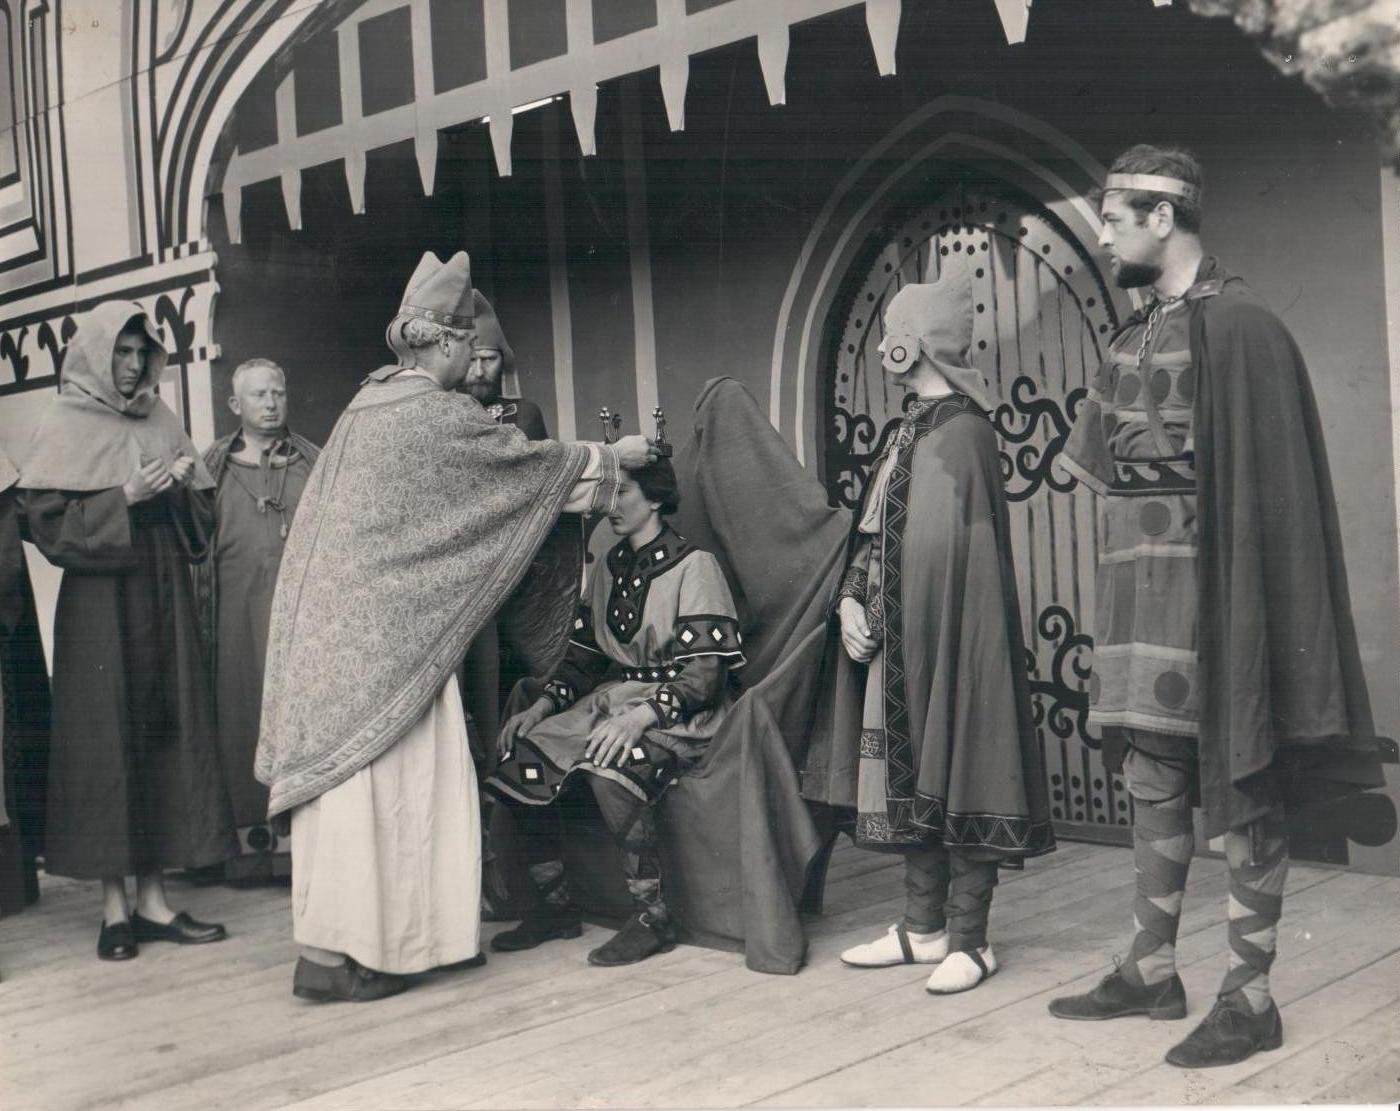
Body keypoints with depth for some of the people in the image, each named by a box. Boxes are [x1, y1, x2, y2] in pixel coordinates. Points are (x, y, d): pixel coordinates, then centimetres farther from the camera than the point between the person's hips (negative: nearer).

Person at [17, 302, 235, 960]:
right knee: (107, 742, -3)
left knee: (166, 736, 3)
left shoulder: (160, 420, 14)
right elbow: (46, 520, -8)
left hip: (164, 602, 5)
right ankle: (115, 906, 5)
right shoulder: (65, 425, 0)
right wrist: (126, 499, -17)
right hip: (99, 606, -5)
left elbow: (198, 514, 16)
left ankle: (152, 899, 9)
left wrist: (179, 488, -5)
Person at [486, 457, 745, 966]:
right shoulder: (610, 567, 15)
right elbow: (584, 657, 17)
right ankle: (553, 905, 0)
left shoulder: (694, 565, -7)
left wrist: (641, 715, -29)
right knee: (524, 761, -15)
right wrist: (543, 703, -2)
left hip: (681, 714, -7)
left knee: (609, 768, -35)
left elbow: (705, 676, -15)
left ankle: (652, 917, -22)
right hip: (612, 698, 7)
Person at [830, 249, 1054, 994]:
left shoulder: (961, 435, -15)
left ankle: (968, 940, 9)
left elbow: (945, 559, -18)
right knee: (911, 776, 14)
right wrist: (851, 598, 2)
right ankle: (924, 927, 25)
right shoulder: (912, 430, 13)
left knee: (957, 772, -1)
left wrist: (878, 611, -15)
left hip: (950, 641, -9)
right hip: (899, 646, 10)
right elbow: (876, 529, 16)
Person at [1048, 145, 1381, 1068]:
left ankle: (1251, 999, 11)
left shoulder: (1237, 325, -11)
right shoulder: (1135, 337, 14)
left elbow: (1262, 482, -15)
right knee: (1153, 778, 13)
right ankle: (1153, 972, 25)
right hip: (1137, 591, 8)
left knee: (1238, 790, 1)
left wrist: (1239, 612, -18)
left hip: (1206, 592, -8)